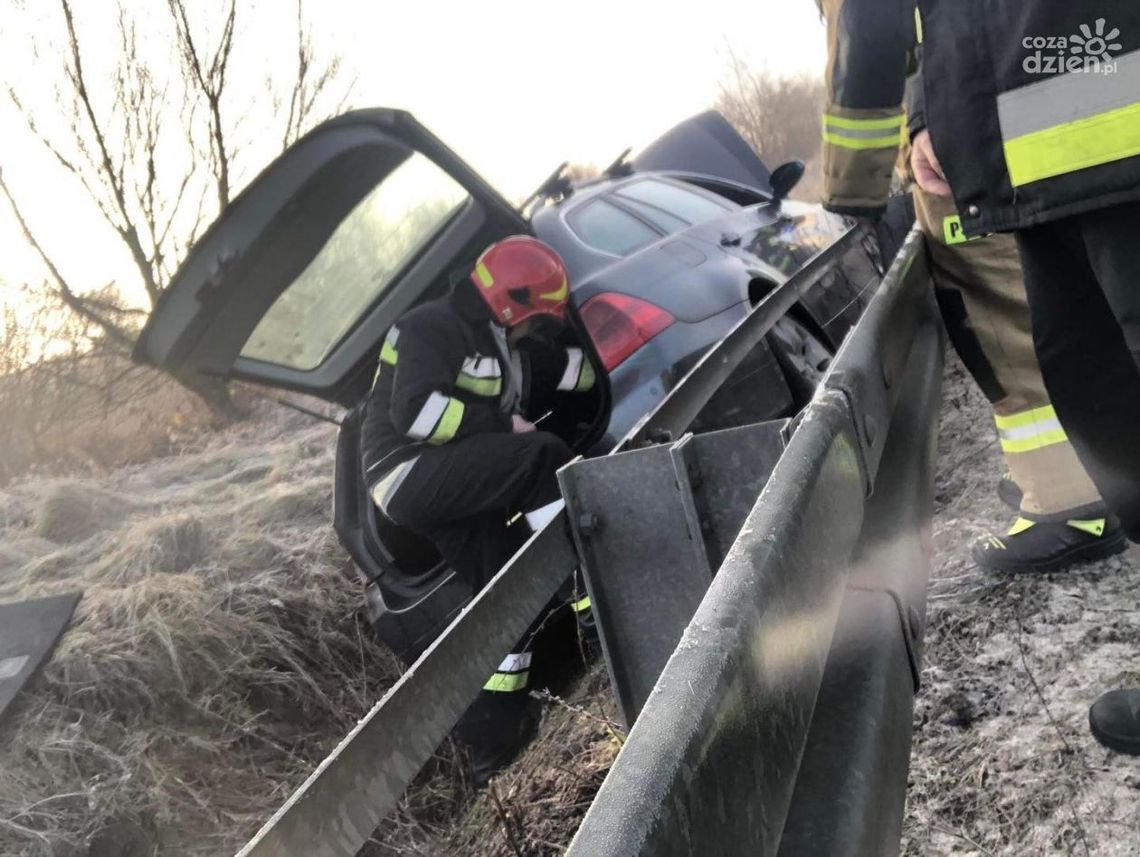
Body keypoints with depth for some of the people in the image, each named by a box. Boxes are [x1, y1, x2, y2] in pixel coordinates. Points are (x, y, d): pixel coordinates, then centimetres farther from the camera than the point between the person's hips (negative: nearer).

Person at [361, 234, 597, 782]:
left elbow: (581, 373, 26)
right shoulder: (434, 328, -8)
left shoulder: (505, 349, 21)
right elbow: (415, 411, -22)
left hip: (462, 492, 9)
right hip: (410, 472, -9)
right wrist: (504, 424, -16)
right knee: (543, 458, -25)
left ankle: (489, 735, 6)